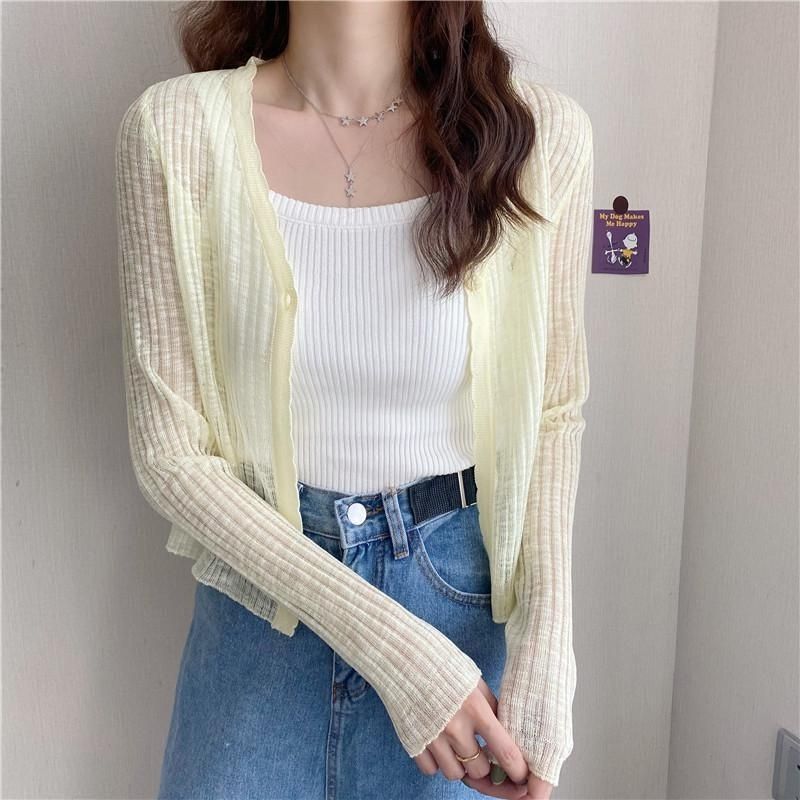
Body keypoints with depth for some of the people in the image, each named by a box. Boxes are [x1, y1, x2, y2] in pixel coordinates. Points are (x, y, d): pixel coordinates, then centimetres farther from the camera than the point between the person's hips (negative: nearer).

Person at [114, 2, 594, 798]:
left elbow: (552, 411, -3)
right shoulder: (175, 129, -15)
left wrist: (545, 655, -12)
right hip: (262, 582, 0)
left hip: (470, 589, 1)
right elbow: (170, 450, -12)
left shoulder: (541, 133, -13)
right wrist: (389, 642, -17)